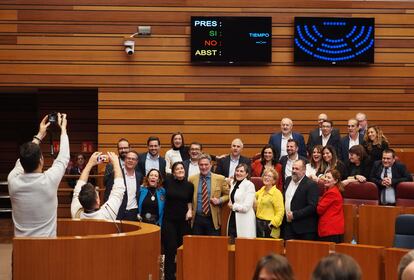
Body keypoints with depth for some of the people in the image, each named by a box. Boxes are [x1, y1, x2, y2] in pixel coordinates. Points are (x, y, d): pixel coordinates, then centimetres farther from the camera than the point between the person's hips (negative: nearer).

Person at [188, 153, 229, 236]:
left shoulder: (220, 179, 2)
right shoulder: (192, 179, 5)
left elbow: (227, 195, 10)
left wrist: (219, 200, -8)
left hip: (213, 220, -1)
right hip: (196, 219, 1)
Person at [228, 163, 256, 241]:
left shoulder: (249, 185, -11)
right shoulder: (233, 183, 11)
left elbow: (246, 207, -17)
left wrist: (233, 206, -4)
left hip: (244, 222, -7)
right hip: (233, 219, 7)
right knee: (232, 241, 5)